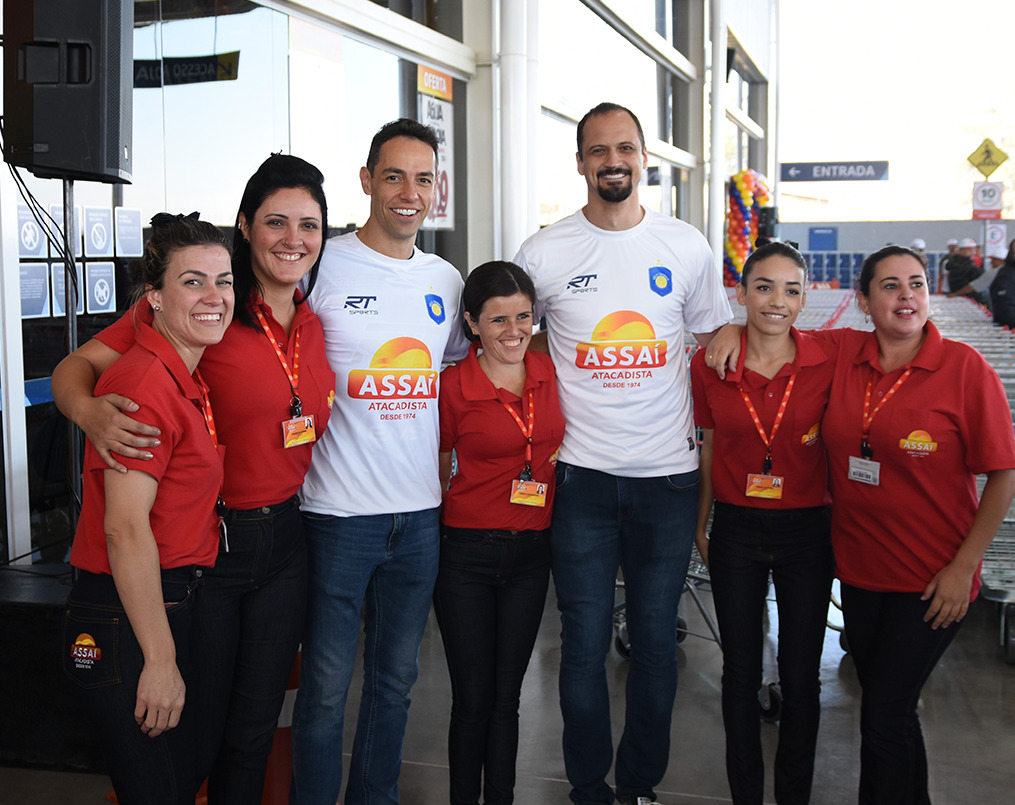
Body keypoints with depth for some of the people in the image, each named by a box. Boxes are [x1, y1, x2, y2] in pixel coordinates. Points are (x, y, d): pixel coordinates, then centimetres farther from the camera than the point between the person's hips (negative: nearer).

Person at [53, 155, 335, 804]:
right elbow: (77, 367, -13)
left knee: (255, 732, 16)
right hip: (202, 544, -5)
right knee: (193, 737, 7)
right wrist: (88, 410, -32)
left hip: (283, 544, 5)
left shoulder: (317, 326, 6)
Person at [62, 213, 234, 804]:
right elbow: (125, 529, -24)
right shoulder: (145, 384, -20)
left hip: (179, 602, 9)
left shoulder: (186, 379, 10)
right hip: (127, 620, -9)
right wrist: (160, 660, -22)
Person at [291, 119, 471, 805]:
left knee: (396, 677, 17)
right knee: (327, 684, 2)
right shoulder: (323, 266, -8)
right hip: (340, 511, -5)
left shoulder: (447, 280, 9)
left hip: (422, 511, 5)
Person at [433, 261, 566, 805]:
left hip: (532, 552, 4)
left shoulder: (549, 373, 3)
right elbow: (436, 471, 0)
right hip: (466, 555, -3)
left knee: (506, 696, 13)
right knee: (473, 699, 5)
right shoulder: (453, 385, -9)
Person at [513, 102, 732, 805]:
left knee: (656, 642, 10)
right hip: (581, 477, -1)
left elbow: (716, 340, 14)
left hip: (670, 475, 1)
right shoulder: (544, 253, -1)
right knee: (586, 643, 5)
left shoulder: (687, 246, 3)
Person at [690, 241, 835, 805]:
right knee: (740, 674, 11)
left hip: (806, 531, -1)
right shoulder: (710, 364, -5)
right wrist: (701, 525, 11)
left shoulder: (826, 363, -8)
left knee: (801, 677, 8)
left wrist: (842, 525, 0)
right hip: (736, 530, 1)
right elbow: (710, 448, 6)